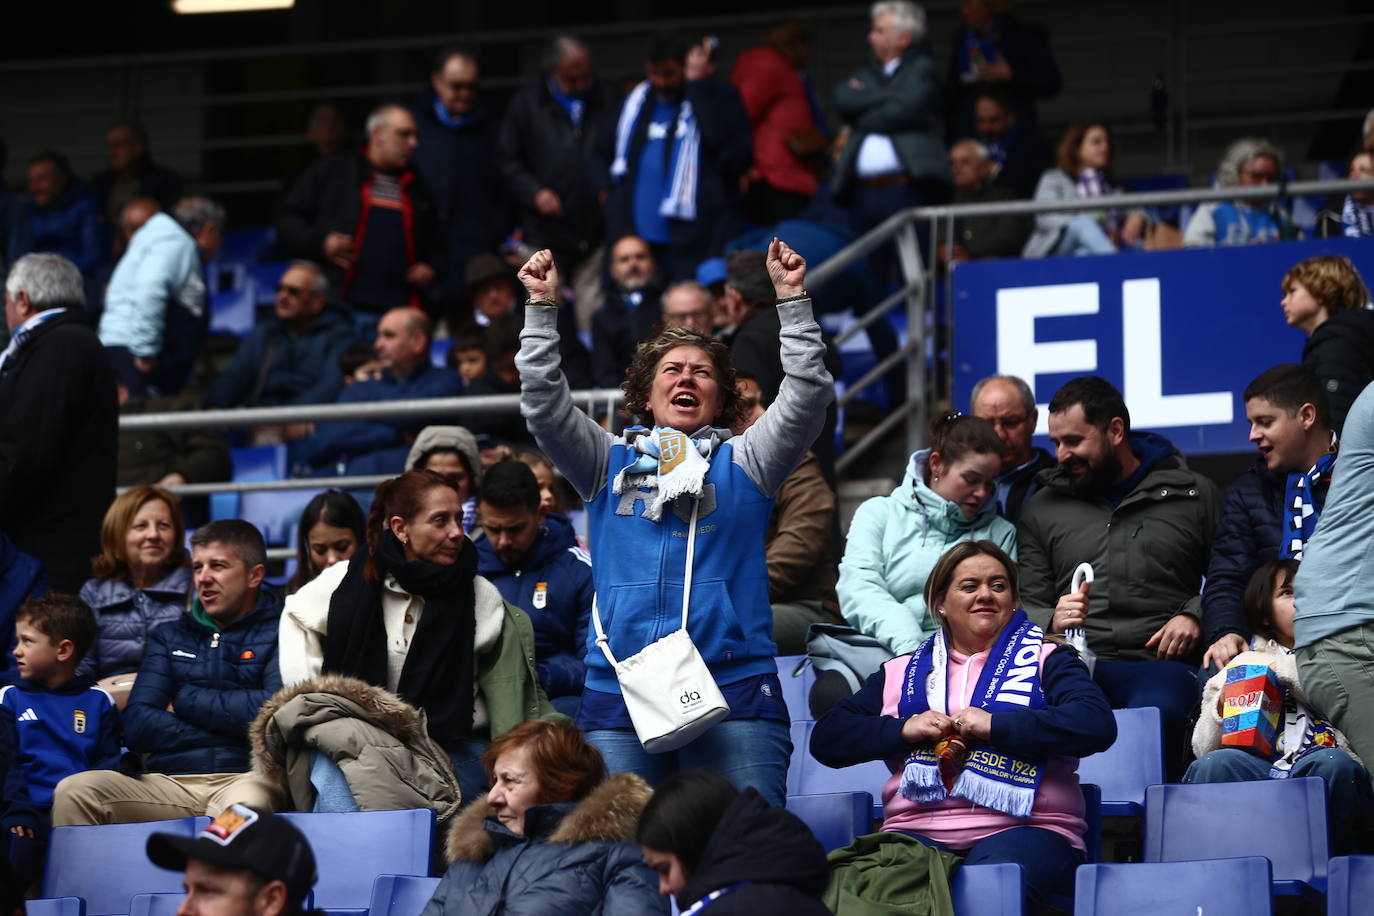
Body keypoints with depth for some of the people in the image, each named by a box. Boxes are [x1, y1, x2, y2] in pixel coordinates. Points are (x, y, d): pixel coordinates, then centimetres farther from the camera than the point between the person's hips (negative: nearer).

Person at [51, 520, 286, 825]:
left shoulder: (277, 632, 11)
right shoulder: (169, 637, 24)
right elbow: (137, 726, 10)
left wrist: (187, 700, 6)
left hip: (244, 779, -4)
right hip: (170, 784, 4)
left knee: (247, 801, -43)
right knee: (74, 791, -23)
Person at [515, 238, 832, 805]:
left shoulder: (741, 464, 15)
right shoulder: (610, 464, 18)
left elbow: (807, 395, 4)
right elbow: (544, 405, 8)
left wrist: (790, 299, -3)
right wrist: (542, 308, 1)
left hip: (734, 689, -1)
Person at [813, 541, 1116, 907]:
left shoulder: (1045, 660, 15)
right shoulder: (901, 673, 25)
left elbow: (1097, 726, -4)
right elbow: (825, 739, 18)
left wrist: (995, 725, -9)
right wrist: (903, 729, 1)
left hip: (1019, 828, -2)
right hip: (916, 832, 2)